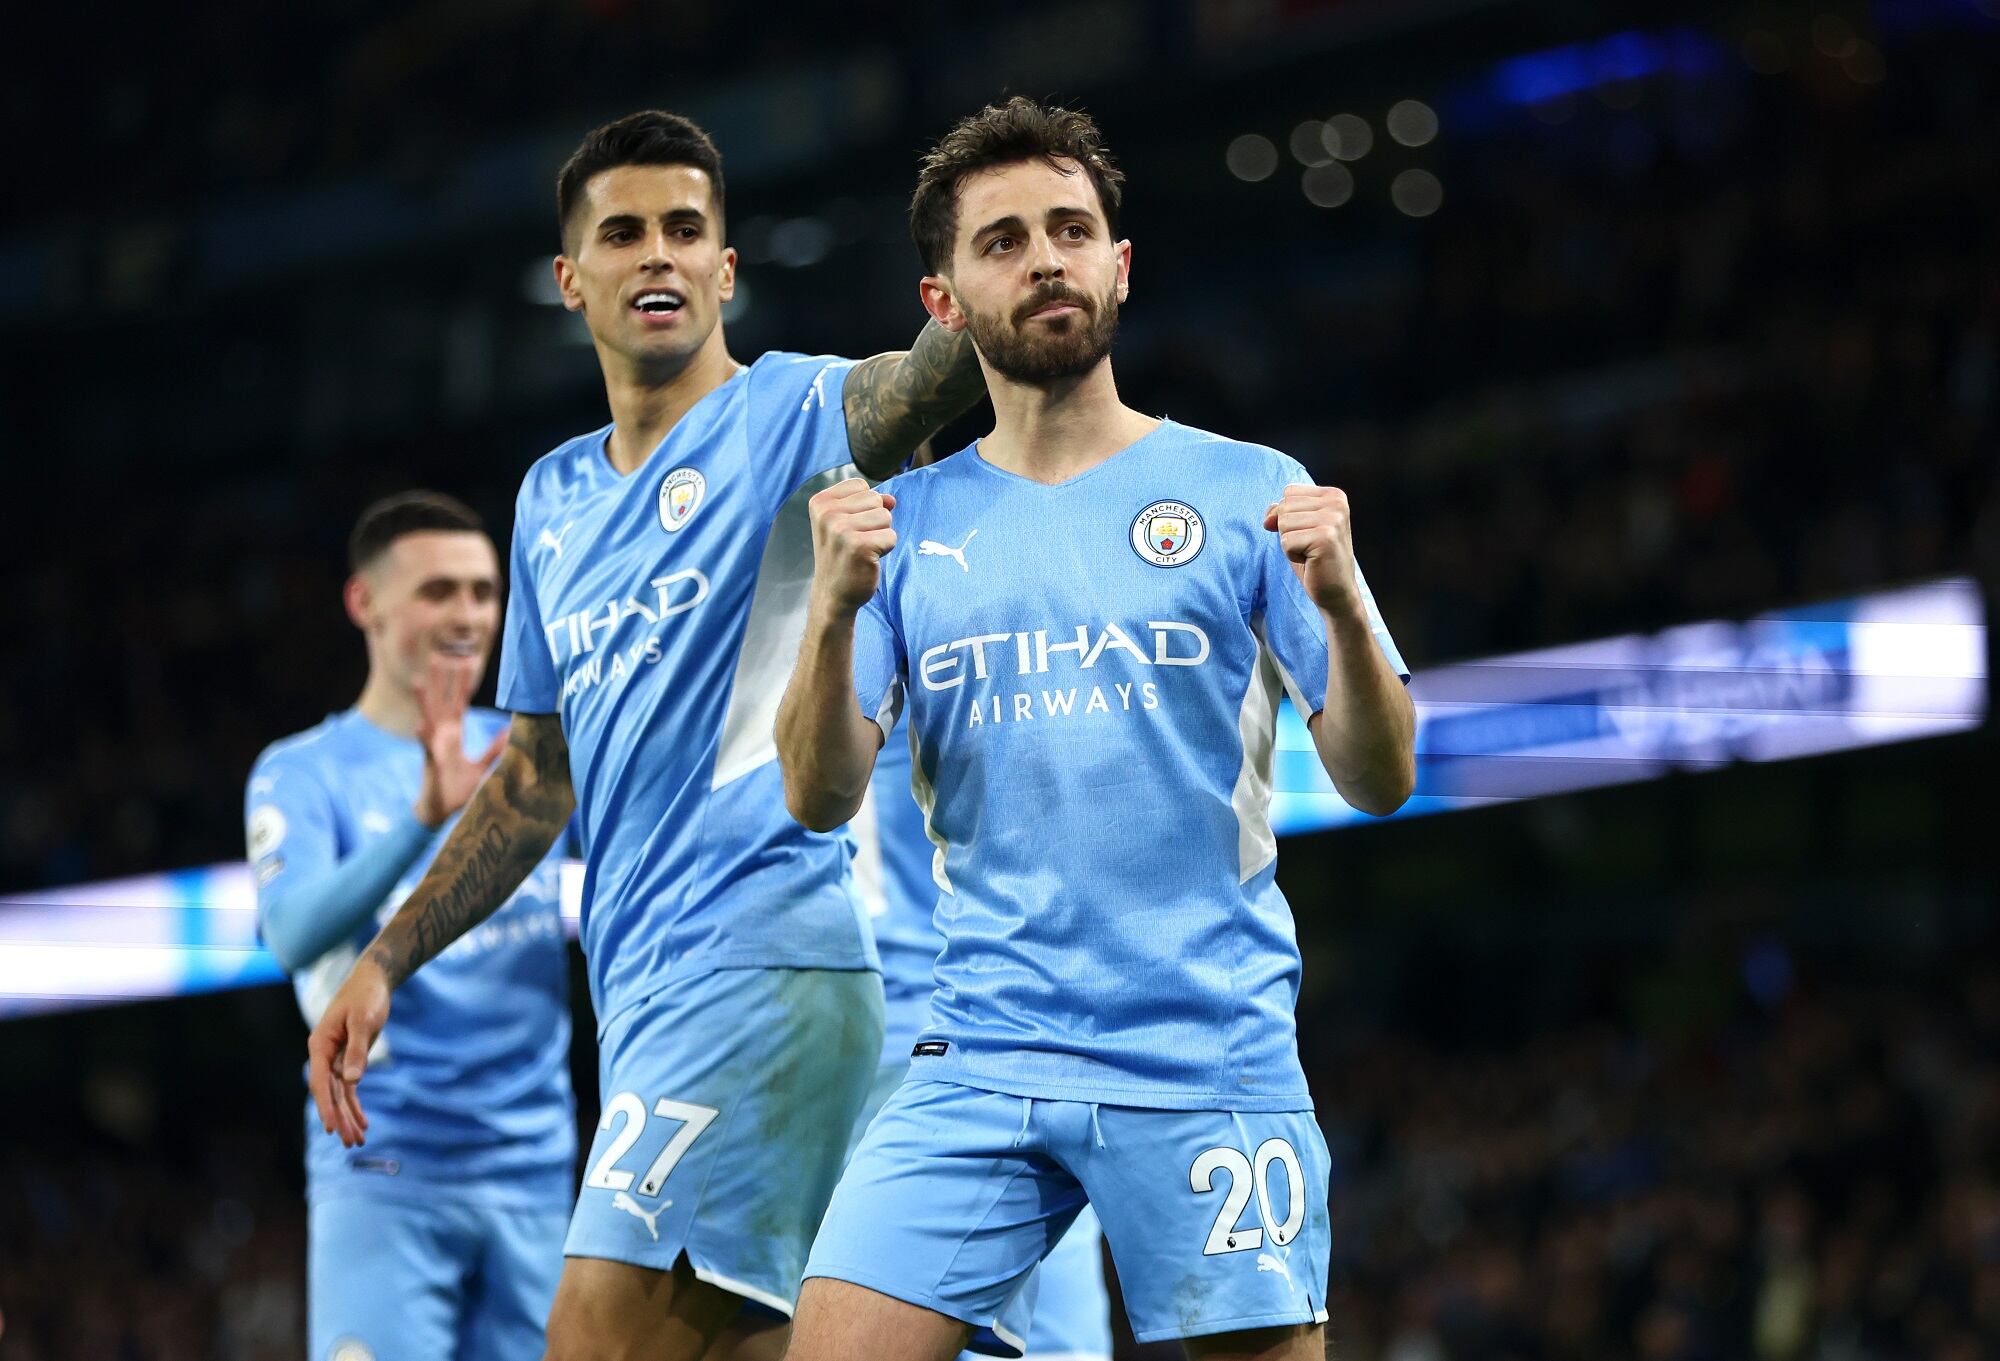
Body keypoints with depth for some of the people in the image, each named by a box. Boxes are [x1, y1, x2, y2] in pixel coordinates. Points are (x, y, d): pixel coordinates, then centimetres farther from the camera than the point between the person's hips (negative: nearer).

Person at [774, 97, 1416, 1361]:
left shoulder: (1248, 491, 5)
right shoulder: (906, 523, 11)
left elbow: (1380, 780, 1)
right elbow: (821, 799, 3)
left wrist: (1339, 605, -17)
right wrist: (834, 611, -14)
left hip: (1212, 1055, -1)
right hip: (981, 1057, 2)